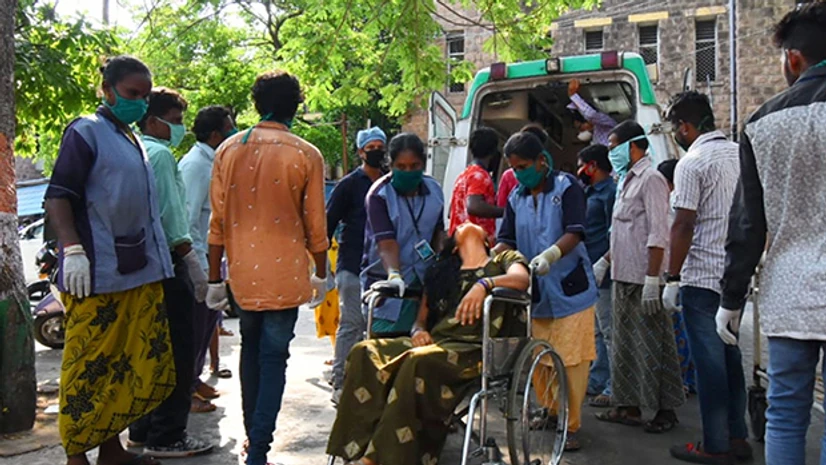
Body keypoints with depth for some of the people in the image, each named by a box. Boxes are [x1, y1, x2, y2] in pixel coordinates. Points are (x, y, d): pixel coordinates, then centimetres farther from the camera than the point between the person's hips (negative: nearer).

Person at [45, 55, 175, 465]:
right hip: (96, 276, -8)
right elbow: (58, 196, -11)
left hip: (140, 273, 8)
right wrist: (72, 250, -21)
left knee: (134, 365, 9)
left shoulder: (133, 141, 19)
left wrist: (160, 258, 24)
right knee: (88, 366, -2)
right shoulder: (86, 132, -4)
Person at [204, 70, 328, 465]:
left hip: (242, 272, 4)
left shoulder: (228, 150, 1)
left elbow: (218, 221, 2)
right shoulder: (306, 156, -7)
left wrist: (215, 278, 8)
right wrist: (321, 274, 11)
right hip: (284, 275, -3)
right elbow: (315, 224, -3)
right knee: (273, 359, 3)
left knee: (250, 351, 21)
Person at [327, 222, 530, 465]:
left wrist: (484, 284, -23)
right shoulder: (440, 271, 29)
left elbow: (521, 278, -5)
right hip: (433, 341, 5)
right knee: (365, 352, -22)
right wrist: (418, 331, 0)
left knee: (419, 361, -36)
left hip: (475, 349, -4)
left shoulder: (504, 259, 19)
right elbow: (421, 319, 24)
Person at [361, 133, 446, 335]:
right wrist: (394, 274, -36)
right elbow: (386, 242, -21)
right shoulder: (379, 195, -10)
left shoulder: (434, 190, 5)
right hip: (386, 283, -4)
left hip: (423, 282, 4)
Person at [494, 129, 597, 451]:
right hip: (534, 292, 5)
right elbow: (507, 240, 5)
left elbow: (575, 232, -17)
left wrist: (550, 254, -35)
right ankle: (550, 411, 31)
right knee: (537, 361, 10)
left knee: (571, 361, -2)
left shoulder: (566, 186, -5)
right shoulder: (516, 198, 10)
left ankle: (571, 425, 10)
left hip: (569, 290, -5)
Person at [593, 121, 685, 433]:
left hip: (643, 279, -10)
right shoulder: (627, 181, 17)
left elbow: (658, 234, -18)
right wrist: (605, 261, 21)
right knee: (625, 344, 13)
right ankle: (629, 406, 21)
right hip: (623, 277, 10)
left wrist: (652, 279, -22)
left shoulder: (650, 179, -11)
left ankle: (666, 409, 9)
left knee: (653, 345, -2)